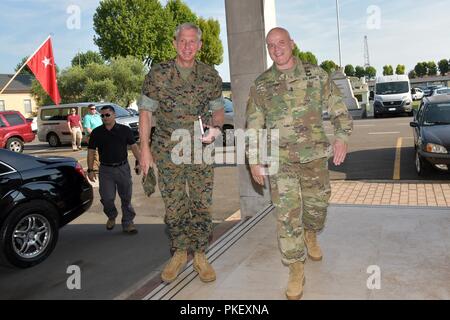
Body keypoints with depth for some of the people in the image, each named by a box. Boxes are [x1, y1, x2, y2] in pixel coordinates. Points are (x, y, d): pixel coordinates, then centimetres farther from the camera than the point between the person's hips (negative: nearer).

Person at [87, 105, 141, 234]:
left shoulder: (125, 130, 1)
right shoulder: (96, 133, 2)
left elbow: (134, 146, 2)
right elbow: (91, 152, 4)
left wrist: (139, 162, -9)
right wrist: (90, 170, -1)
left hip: (123, 168, 0)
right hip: (105, 170, 0)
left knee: (126, 197, 6)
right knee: (107, 198, -1)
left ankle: (128, 223, 18)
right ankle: (111, 217, 29)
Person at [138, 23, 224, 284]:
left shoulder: (210, 76, 2)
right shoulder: (158, 74, -3)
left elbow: (218, 110, 10)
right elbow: (146, 111, 1)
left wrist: (216, 128, -12)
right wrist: (145, 149, -4)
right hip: (168, 151, -1)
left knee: (202, 205, 5)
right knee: (174, 206, 6)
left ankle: (201, 255, 21)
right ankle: (179, 254, 25)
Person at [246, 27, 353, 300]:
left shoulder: (316, 74, 4)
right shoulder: (261, 85, 5)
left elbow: (339, 108, 6)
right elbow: (253, 127, 8)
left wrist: (342, 137, -10)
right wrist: (254, 161, 2)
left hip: (315, 156, 1)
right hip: (280, 160, -1)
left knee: (317, 204, 13)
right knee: (287, 214, -4)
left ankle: (311, 236, 46)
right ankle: (296, 269, 9)